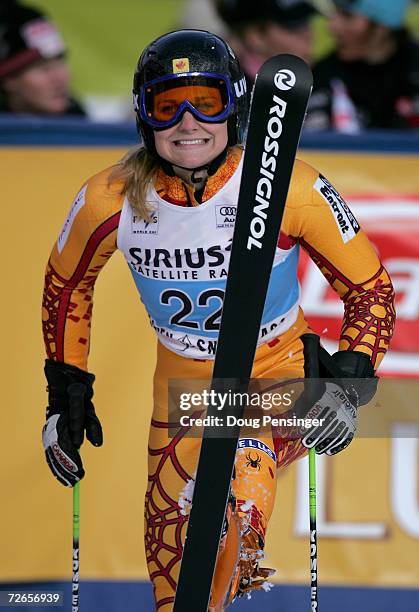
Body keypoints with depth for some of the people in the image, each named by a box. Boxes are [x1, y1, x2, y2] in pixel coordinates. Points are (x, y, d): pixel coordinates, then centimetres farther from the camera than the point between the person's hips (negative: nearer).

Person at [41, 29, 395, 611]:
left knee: (240, 495, -34)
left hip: (278, 373, -3)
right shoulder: (109, 201, -16)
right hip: (182, 383, 3)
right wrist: (67, 392, 5)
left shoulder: (292, 189, -23)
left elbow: (370, 288, -10)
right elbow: (66, 284, 5)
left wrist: (350, 383, -22)